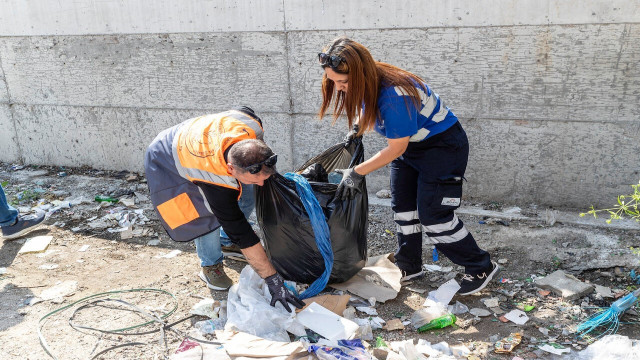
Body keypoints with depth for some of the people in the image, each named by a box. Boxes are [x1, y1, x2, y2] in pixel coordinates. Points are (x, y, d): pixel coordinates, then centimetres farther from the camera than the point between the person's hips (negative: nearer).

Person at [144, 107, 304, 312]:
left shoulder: (251, 126, -34)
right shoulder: (216, 183, -46)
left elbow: (244, 110, -7)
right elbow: (242, 235, -41)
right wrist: (273, 280, -39)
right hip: (168, 165, -6)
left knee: (247, 194, 0)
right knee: (207, 214, -21)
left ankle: (229, 241, 24)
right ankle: (211, 265, 5)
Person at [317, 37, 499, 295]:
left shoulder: (394, 95, -36)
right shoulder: (368, 83, -9)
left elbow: (396, 149, -27)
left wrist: (357, 172, -22)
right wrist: (357, 128, -5)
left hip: (443, 145, -9)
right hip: (409, 143, 9)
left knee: (432, 215, -7)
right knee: (402, 207, 10)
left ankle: (481, 268, 12)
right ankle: (409, 267, 26)